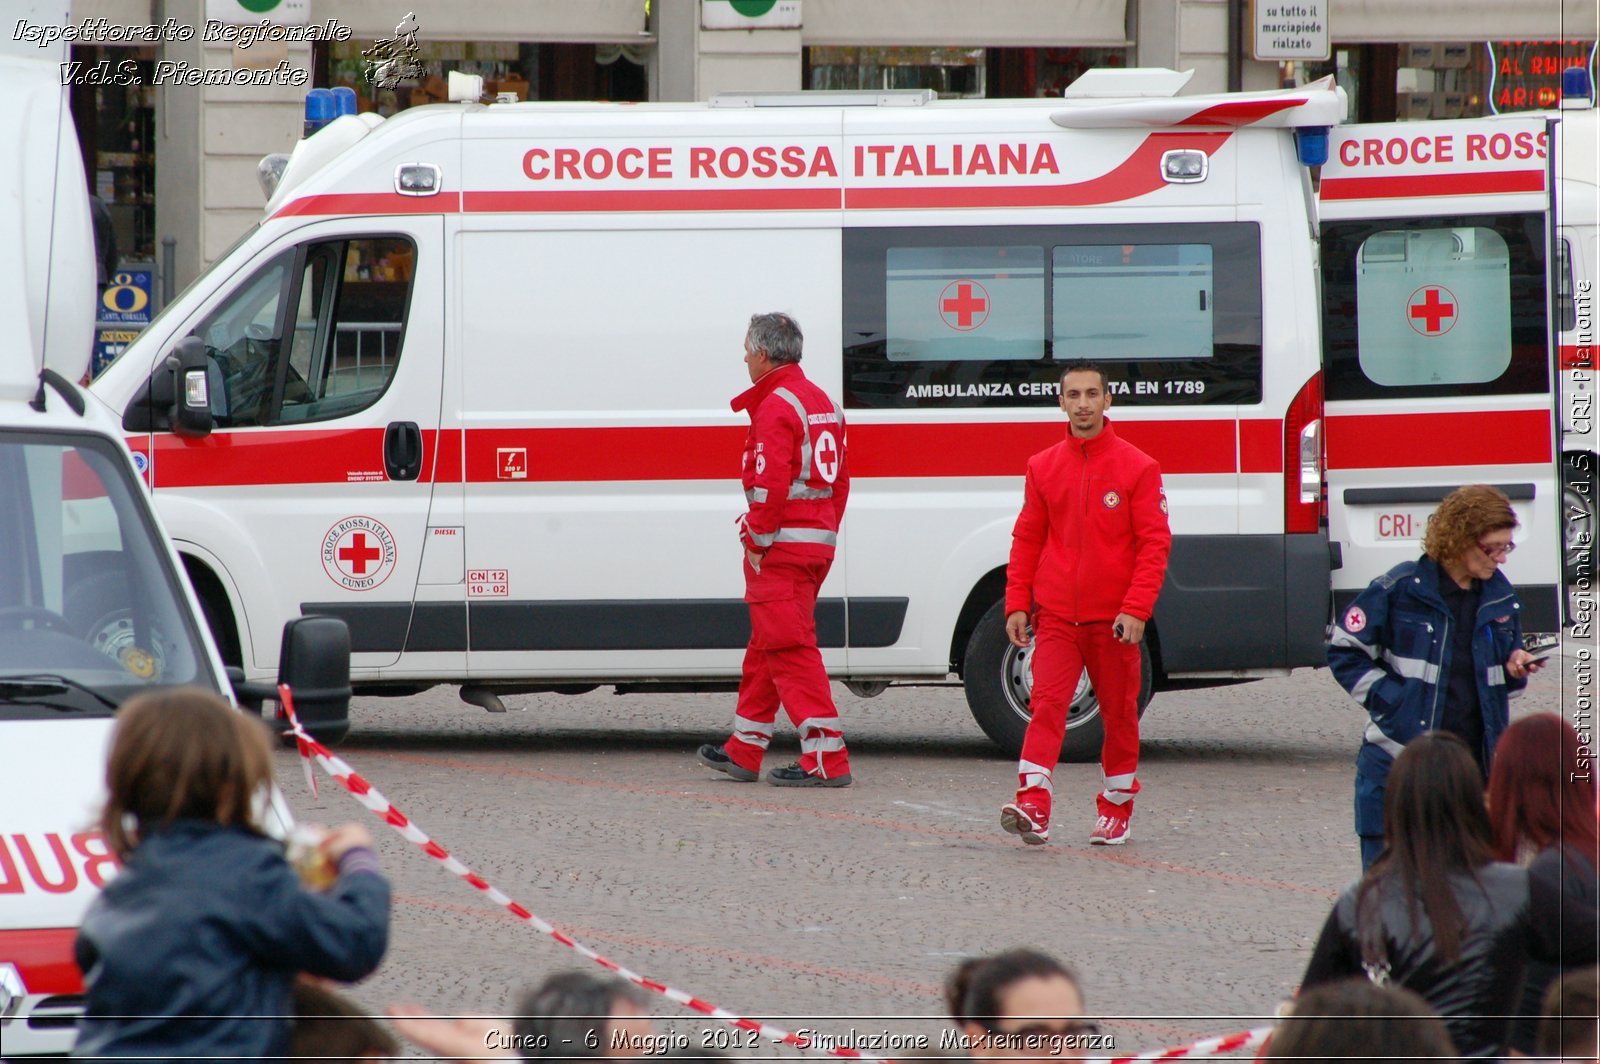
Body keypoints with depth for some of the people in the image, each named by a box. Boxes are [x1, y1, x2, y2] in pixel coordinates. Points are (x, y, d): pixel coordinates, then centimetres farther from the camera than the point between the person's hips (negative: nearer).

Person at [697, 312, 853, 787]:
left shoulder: (777, 406, -15)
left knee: (790, 650, -9)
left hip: (782, 549, -10)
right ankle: (744, 751, 25)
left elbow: (771, 482, -23)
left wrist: (757, 540, -16)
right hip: (818, 541, 10)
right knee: (766, 647, 17)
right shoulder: (822, 402, 17)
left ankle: (826, 757, -13)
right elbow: (840, 479, 19)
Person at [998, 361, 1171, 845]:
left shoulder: (1137, 468, -2)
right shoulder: (1043, 468, 7)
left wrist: (1136, 610, -14)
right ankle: (1033, 805, -22)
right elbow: (1027, 540, 11)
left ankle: (1116, 807, 21)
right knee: (1047, 702, -13)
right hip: (1056, 616, 1)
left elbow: (1154, 543, -5)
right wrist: (1016, 604, 2)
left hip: (1113, 618, -1)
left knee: (1119, 711, 8)